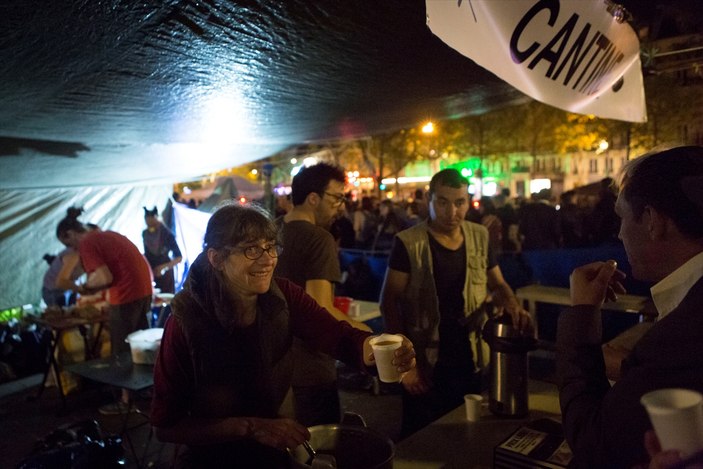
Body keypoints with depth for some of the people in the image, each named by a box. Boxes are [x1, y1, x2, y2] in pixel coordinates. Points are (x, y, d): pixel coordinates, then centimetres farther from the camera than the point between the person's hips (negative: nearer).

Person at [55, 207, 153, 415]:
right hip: (144, 288, 9)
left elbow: (105, 277, -18)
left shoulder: (87, 244, -8)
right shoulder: (106, 235, 18)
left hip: (126, 295, -9)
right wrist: (90, 288, 16)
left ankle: (126, 401, 17)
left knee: (123, 351, 6)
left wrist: (85, 286, 1)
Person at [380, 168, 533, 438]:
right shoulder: (408, 243, -11)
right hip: (425, 365, -4)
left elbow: (497, 284, 13)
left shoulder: (479, 238, 2)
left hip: (471, 363, 4)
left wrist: (511, 303, -10)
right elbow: (389, 302, -9)